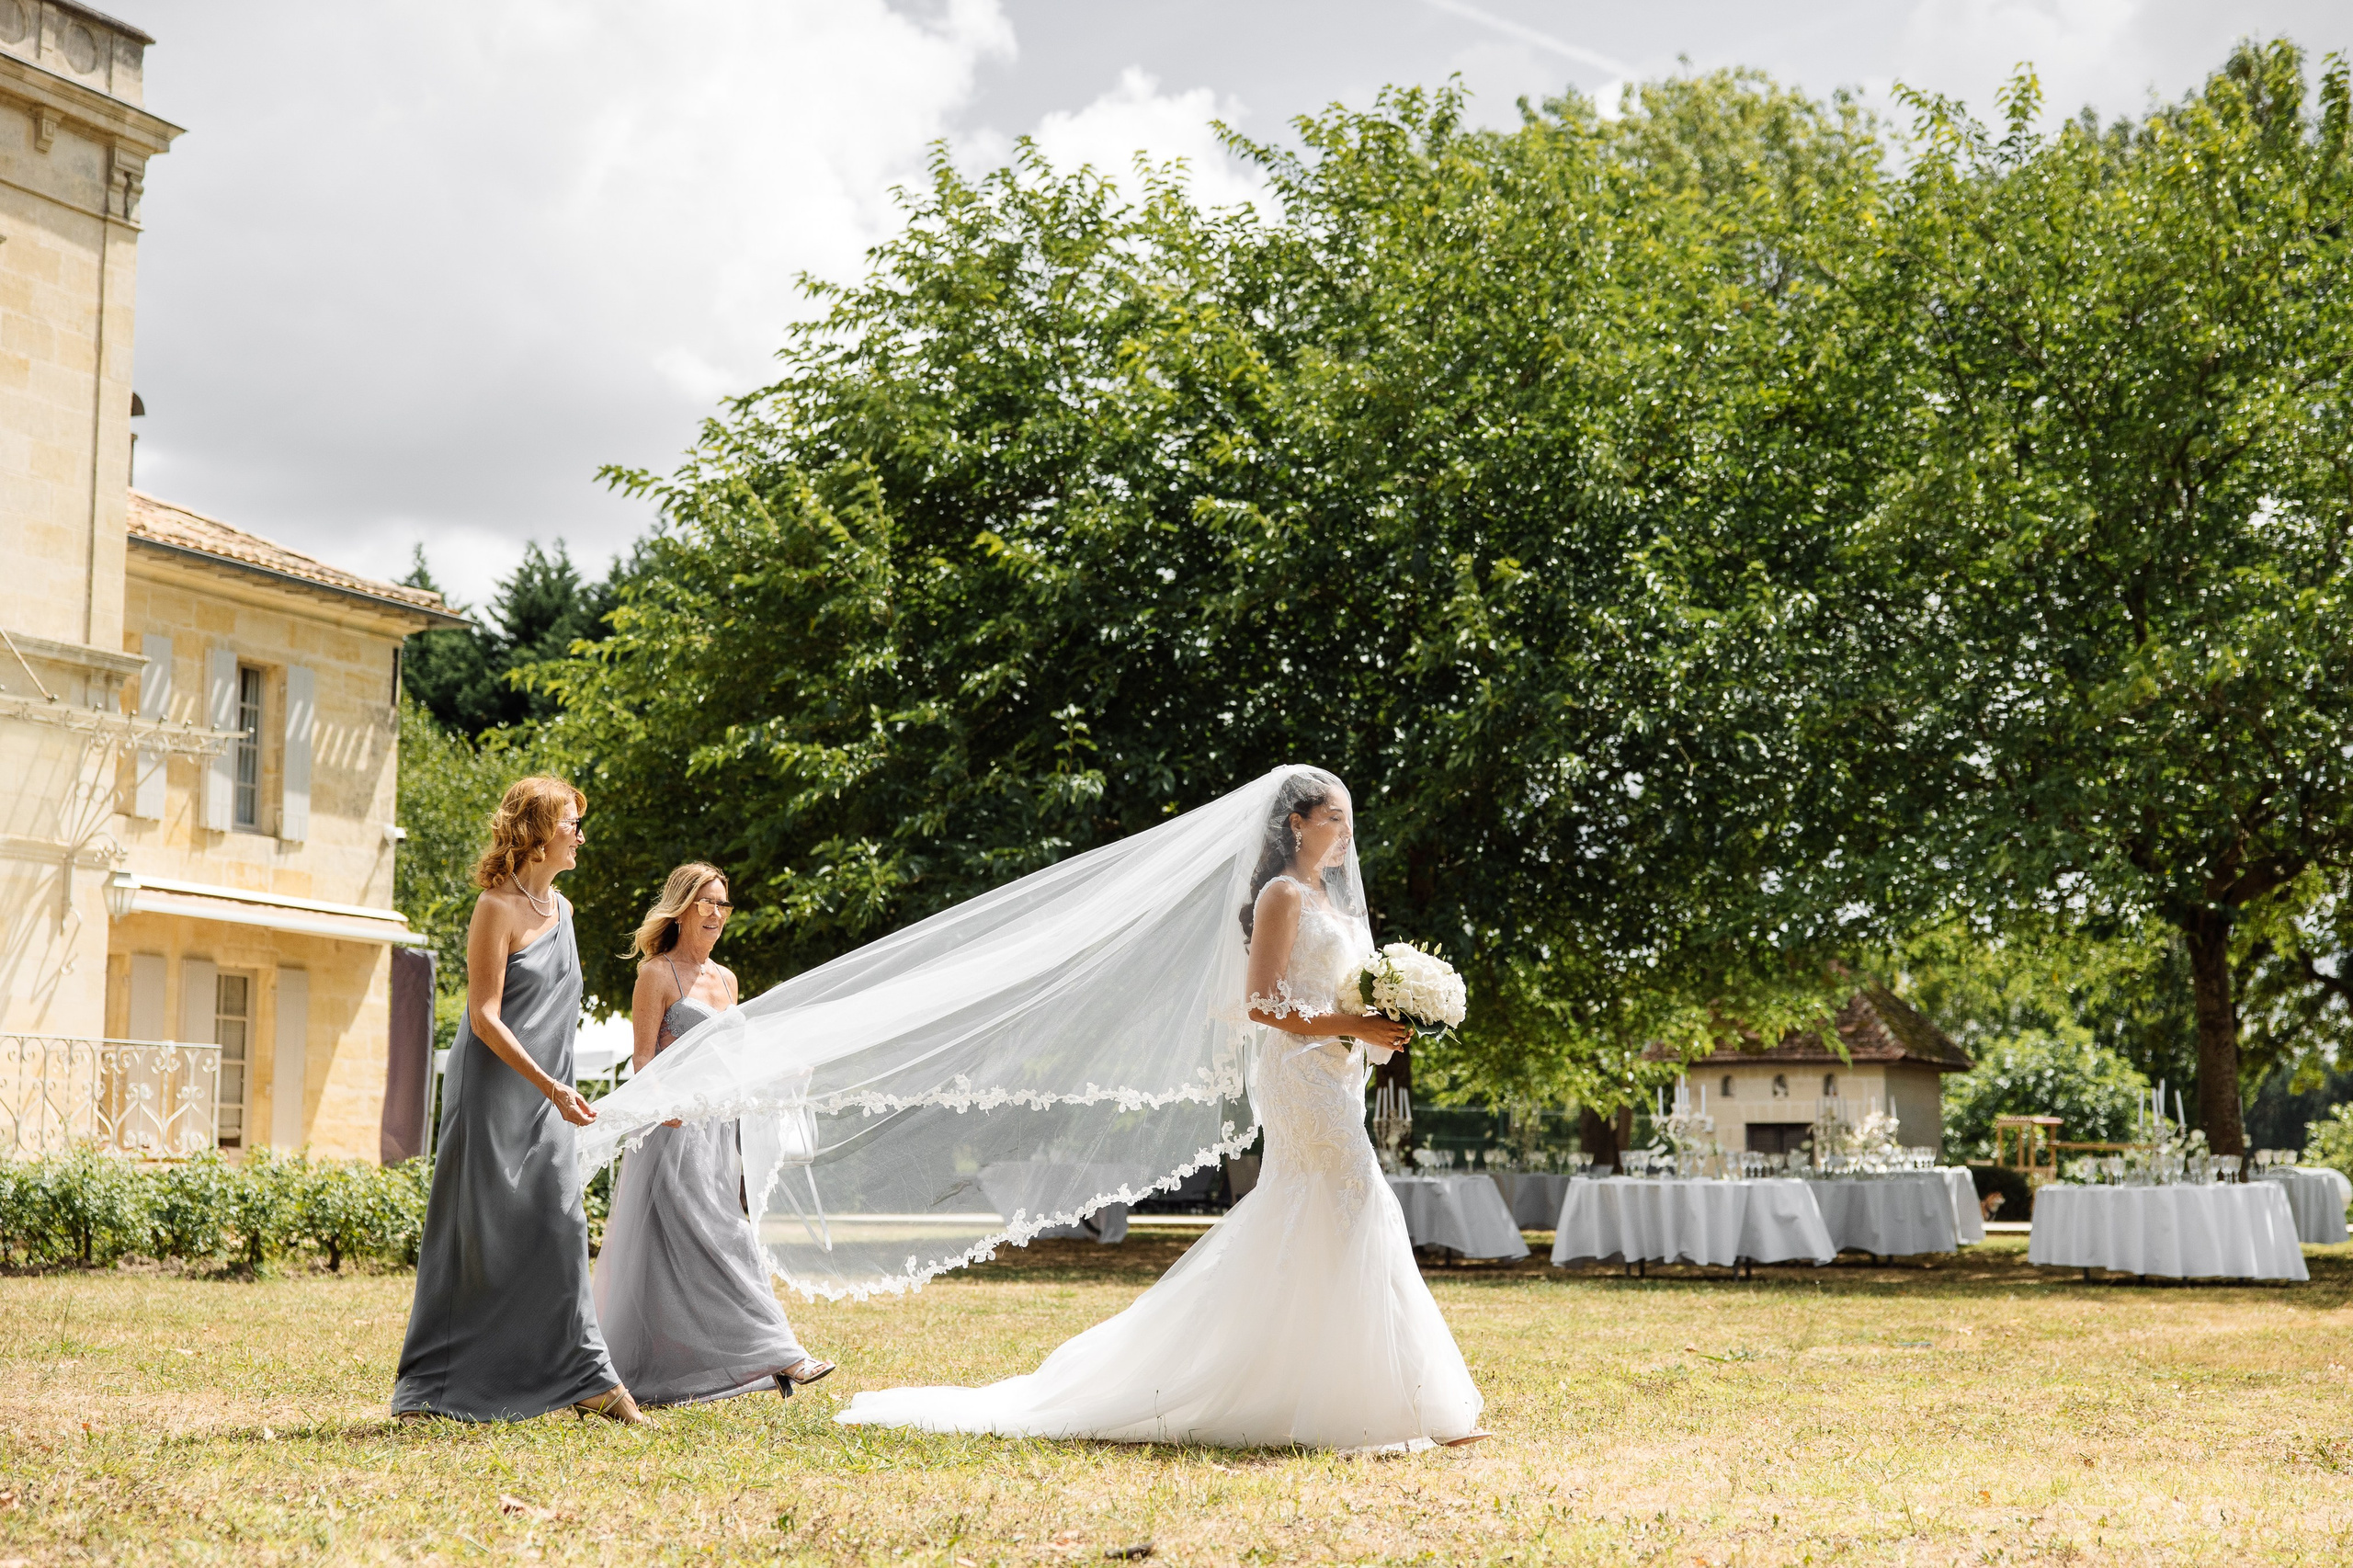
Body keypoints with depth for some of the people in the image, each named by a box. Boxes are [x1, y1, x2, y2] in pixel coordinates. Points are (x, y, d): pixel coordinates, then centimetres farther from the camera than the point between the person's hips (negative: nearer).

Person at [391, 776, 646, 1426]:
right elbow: (484, 1016, -16)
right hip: (494, 1087, -7)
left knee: (560, 1225, 2)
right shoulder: (497, 907, -11)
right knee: (479, 1234, -3)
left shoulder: (560, 908, 13)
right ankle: (433, 1386, 6)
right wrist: (552, 1087, -22)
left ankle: (585, 1377, 2)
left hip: (547, 1096, 7)